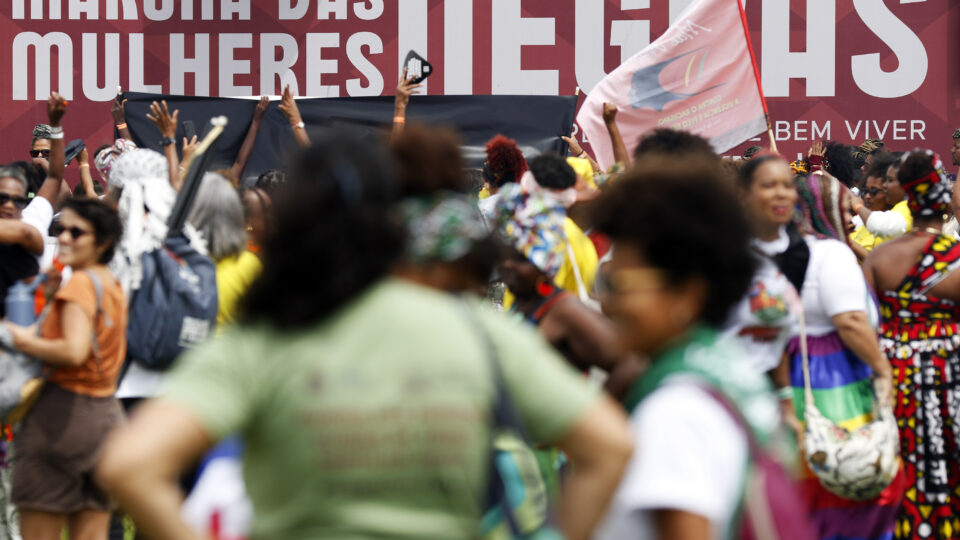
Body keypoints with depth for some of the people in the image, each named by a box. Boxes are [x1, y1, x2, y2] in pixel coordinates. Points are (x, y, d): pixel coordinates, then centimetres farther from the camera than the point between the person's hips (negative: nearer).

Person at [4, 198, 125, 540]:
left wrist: (24, 341, -12)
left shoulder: (80, 283, -12)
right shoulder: (114, 285, 14)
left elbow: (75, 350, -26)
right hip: (107, 413, 8)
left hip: (64, 412, -8)